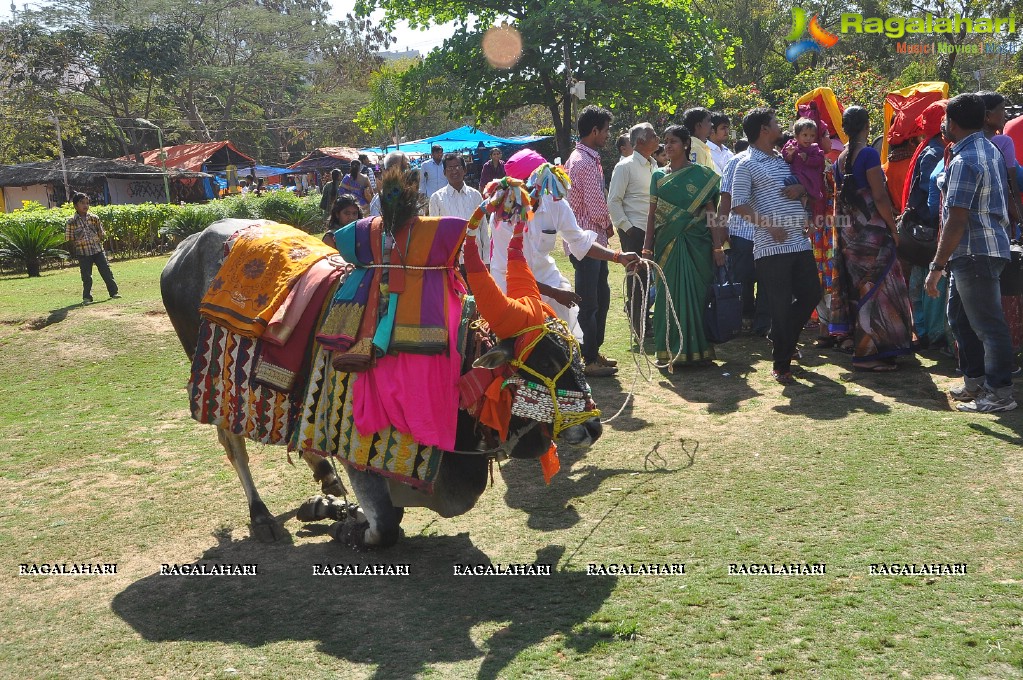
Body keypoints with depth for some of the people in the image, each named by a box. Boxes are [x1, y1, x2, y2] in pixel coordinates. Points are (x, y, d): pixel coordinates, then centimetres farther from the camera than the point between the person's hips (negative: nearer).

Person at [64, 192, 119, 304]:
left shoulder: (94, 218, 2)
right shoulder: (71, 222, -4)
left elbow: (102, 235, 10)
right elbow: (68, 239, -2)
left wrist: (99, 240, -2)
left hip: (97, 249, 2)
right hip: (83, 252, -2)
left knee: (106, 271, 4)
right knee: (86, 276, 1)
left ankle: (113, 291, 14)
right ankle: (87, 297, 11)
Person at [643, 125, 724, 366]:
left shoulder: (701, 175, 1)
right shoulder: (658, 176, 10)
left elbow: (712, 213, -3)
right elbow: (652, 213, 10)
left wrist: (717, 247, -10)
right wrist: (647, 248, 4)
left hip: (695, 244, -3)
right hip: (667, 244, 3)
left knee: (695, 294, -1)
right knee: (669, 295, 3)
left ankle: (696, 348, 8)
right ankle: (672, 349, 11)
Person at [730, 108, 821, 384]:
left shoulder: (783, 160, 19)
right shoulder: (747, 166, -4)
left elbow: (806, 187, 29)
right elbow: (739, 205, -11)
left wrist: (800, 189, 4)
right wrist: (769, 226, -18)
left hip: (800, 242, 7)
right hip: (771, 247, -7)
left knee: (811, 294, 11)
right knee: (780, 307, -3)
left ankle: (784, 342, 33)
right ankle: (781, 364, 10)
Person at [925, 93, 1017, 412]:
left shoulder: (964, 161, -19)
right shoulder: (991, 151, 12)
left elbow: (957, 221, -23)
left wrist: (937, 267, -20)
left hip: (974, 252, -10)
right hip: (992, 244, 10)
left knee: (987, 324, -4)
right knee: (960, 315, 20)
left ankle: (1000, 394, 3)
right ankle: (975, 381, 28)